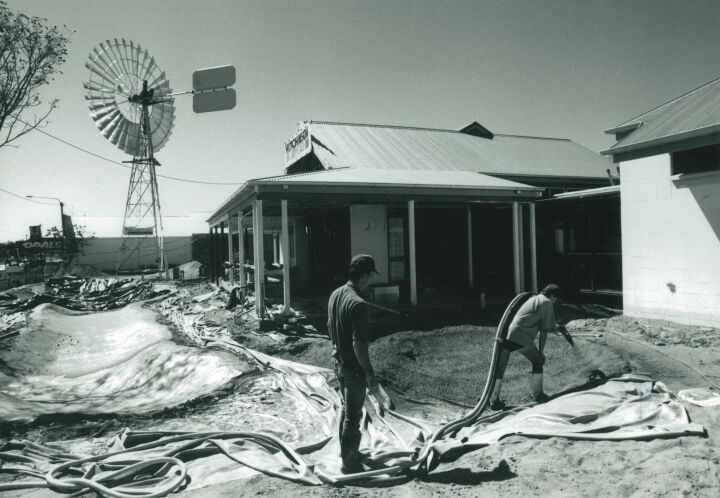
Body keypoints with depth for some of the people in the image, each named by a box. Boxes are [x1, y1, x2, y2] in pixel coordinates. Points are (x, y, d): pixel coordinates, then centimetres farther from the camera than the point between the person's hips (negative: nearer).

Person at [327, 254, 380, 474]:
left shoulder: (335, 294, 2)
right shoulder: (358, 304, -26)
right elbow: (358, 344, -26)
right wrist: (370, 375, -19)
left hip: (339, 362, 9)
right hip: (353, 367, -9)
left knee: (346, 408, 23)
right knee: (353, 415, 5)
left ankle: (346, 451, 38)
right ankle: (349, 463, 18)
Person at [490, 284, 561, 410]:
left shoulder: (533, 299, 29)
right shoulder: (547, 303, 8)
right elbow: (544, 331, 6)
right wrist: (541, 351, 12)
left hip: (505, 332, 7)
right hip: (520, 335, -7)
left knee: (499, 367, 10)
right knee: (538, 361, 15)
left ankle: (494, 400, 11)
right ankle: (538, 395, 24)